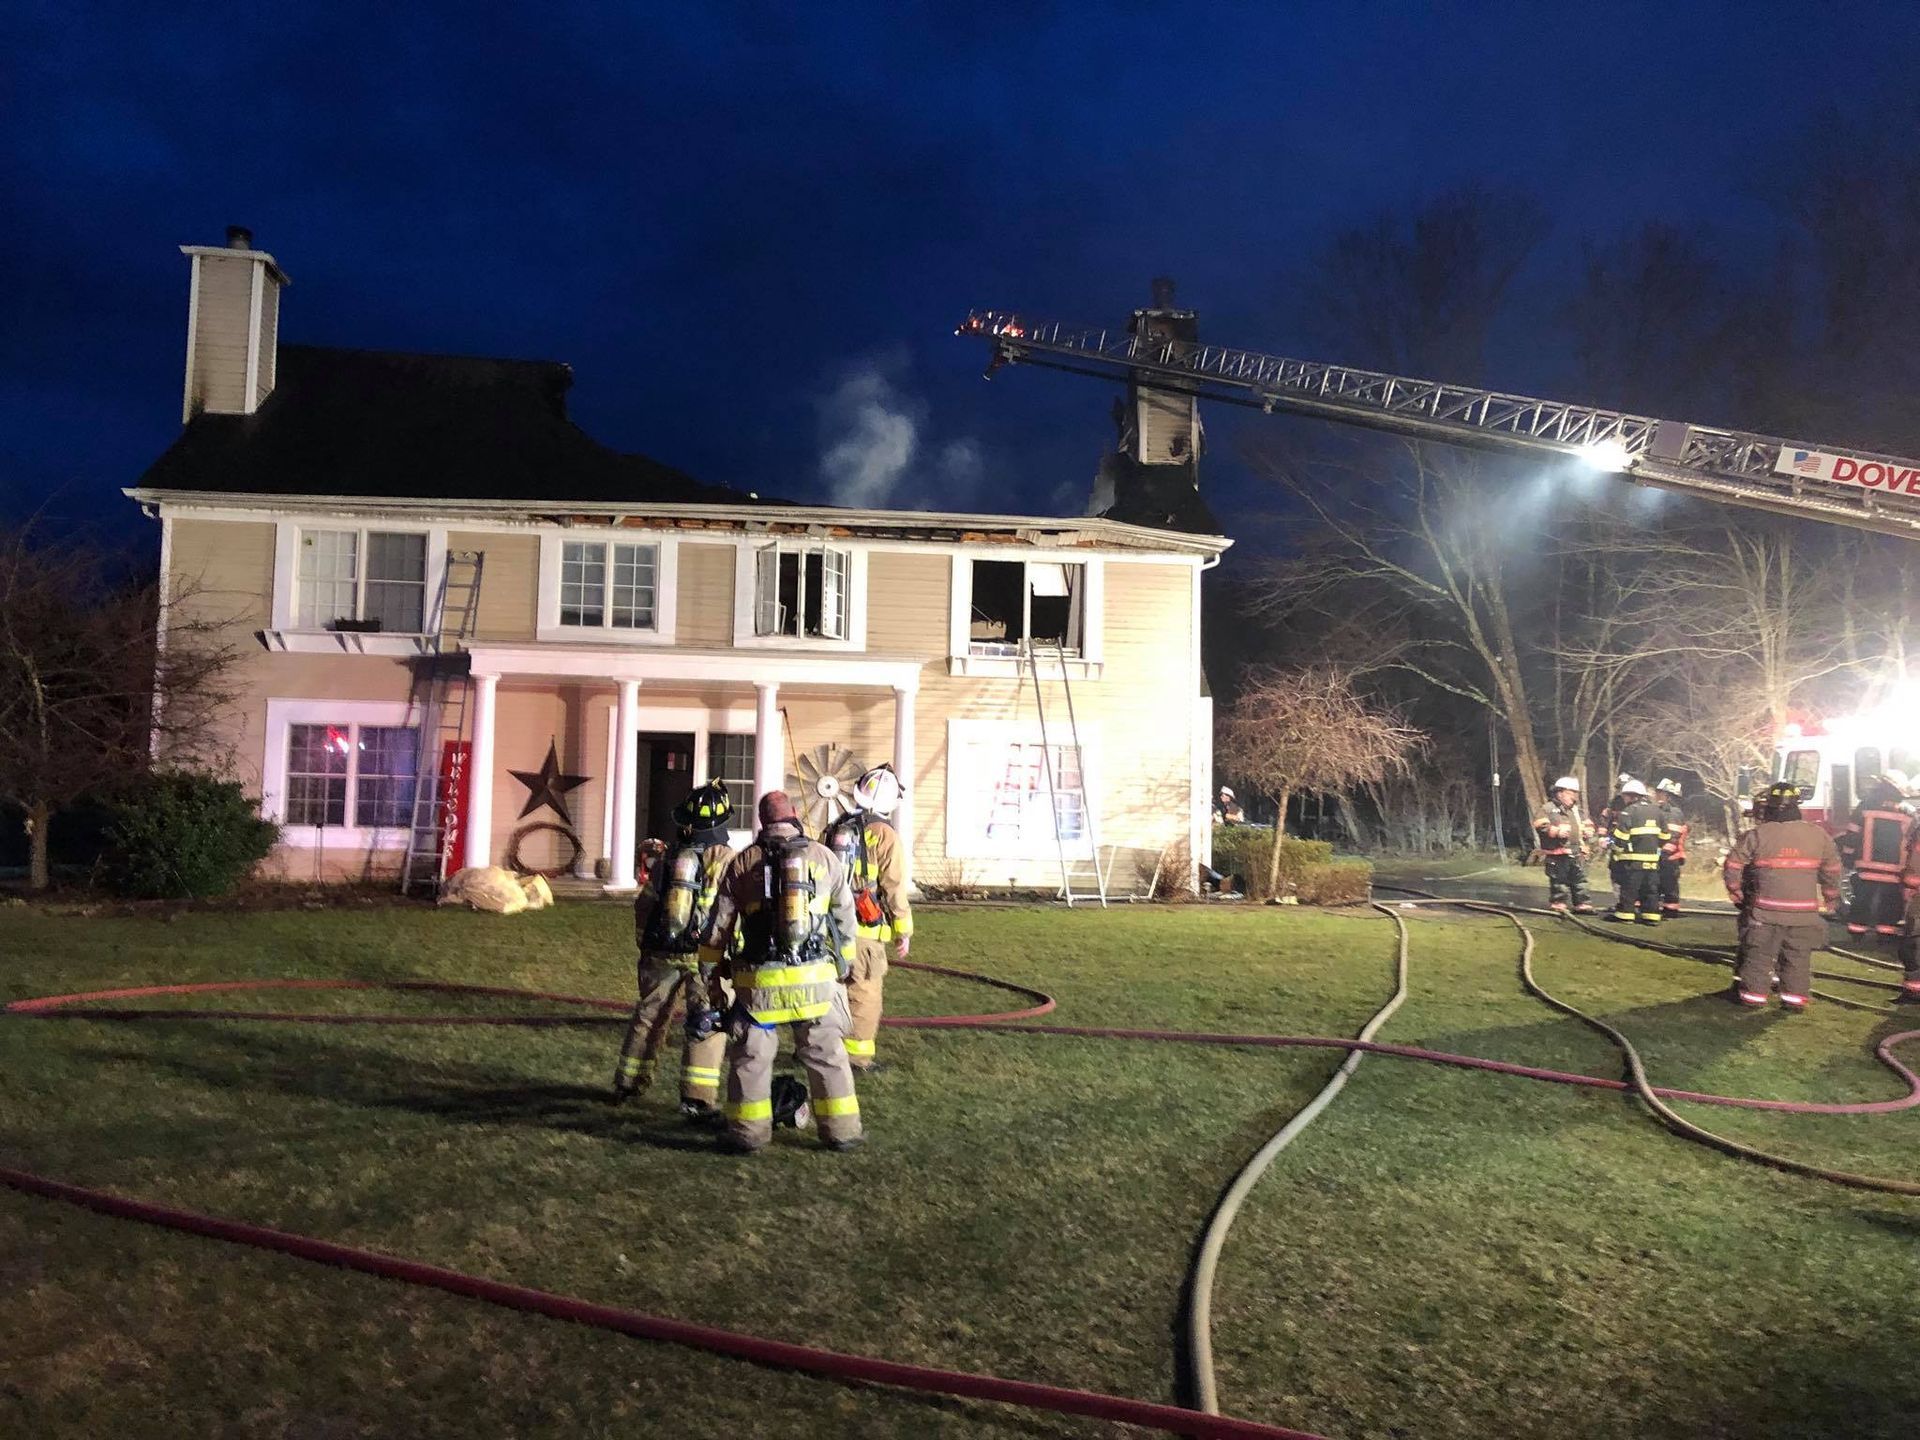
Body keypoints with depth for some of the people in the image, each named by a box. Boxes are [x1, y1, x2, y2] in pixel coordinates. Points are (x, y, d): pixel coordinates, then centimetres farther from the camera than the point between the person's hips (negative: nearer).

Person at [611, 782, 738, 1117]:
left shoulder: (667, 856, 5)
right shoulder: (726, 859, -10)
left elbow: (644, 903, 10)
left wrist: (643, 944, 21)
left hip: (661, 952, 5)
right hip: (704, 956, -5)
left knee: (648, 1015, 18)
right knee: (707, 1024, 3)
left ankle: (627, 1083, 29)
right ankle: (697, 1097, 0)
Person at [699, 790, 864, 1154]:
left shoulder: (743, 862, 2)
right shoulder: (825, 857, 3)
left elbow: (720, 923, 6)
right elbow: (845, 919, 10)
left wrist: (711, 966, 20)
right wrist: (845, 964, 25)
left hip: (760, 980, -1)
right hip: (816, 978, 1)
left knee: (751, 1056, 12)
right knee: (827, 1055, 11)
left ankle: (748, 1132, 16)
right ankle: (841, 1130, 18)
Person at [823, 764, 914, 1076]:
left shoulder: (836, 829, 8)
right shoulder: (885, 835, -11)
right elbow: (894, 889, -10)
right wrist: (903, 931, -1)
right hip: (865, 928, -6)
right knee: (865, 992, 3)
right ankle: (858, 1056, 8)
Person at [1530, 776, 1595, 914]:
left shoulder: (1577, 810, 19)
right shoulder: (1549, 809, -5)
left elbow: (1587, 824, 29)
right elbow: (1539, 825, -16)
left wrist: (1588, 831, 7)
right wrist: (1556, 831, -23)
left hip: (1576, 853, 7)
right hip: (1558, 853, -7)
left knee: (1579, 880, 8)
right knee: (1559, 880, -2)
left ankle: (1582, 904, 14)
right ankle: (1558, 903, 7)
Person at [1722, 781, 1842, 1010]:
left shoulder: (1757, 835, -10)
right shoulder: (1819, 835, 1)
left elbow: (1732, 866, -5)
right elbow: (1832, 871, 12)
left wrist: (1736, 893, 11)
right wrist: (1831, 899, 26)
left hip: (1765, 911, -2)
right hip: (1804, 912, 3)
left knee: (1758, 955, 8)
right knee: (1798, 957, 13)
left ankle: (1753, 996, 11)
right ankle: (1795, 1000, 15)